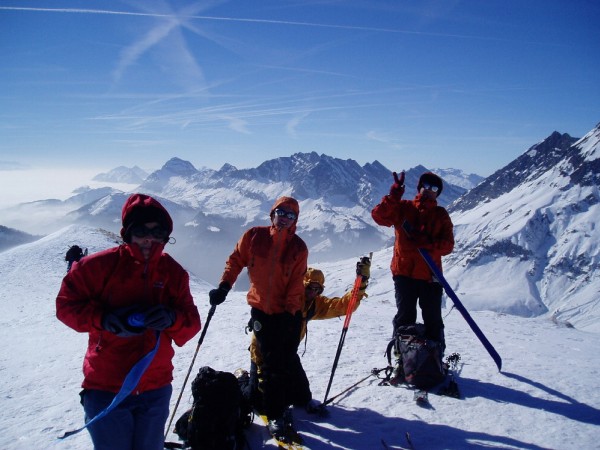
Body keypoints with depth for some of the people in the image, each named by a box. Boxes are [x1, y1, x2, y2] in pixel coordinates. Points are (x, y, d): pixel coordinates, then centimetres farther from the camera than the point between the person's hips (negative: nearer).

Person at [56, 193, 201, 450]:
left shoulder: (174, 272, 0)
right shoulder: (100, 265, -10)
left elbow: (192, 324, 1)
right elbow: (66, 303, -3)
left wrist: (172, 319, -22)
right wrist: (104, 320, -21)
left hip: (156, 389, 3)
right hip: (106, 389, -3)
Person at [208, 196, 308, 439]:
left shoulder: (298, 247, -4)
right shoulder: (254, 236, -4)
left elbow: (296, 284, -6)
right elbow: (236, 260, 5)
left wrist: (289, 312, -11)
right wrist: (224, 286, -4)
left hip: (288, 313, 1)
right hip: (261, 309, -1)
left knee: (284, 364, 5)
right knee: (270, 363, 2)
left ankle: (274, 409, 24)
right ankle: (273, 412, 17)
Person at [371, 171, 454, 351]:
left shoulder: (441, 215, 9)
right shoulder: (403, 207, 6)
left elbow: (448, 245, 0)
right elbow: (379, 216, -8)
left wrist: (429, 243, -19)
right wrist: (394, 194, -17)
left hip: (430, 275, 1)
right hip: (404, 273, -1)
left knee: (433, 320, 7)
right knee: (405, 317, 4)